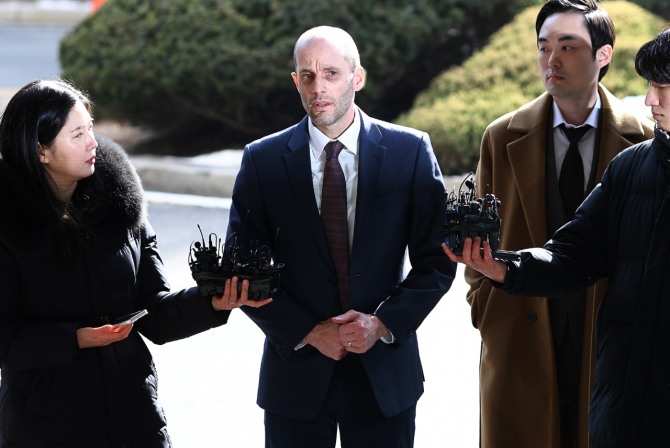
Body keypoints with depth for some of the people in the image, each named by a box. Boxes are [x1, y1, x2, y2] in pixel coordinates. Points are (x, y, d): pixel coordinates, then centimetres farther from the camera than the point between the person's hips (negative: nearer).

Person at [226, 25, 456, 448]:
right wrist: (307, 332, -10)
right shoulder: (263, 161, -2)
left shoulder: (410, 151, -2)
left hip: (385, 372, 0)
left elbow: (437, 260, 0)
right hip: (297, 369, 0)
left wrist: (384, 322, -12)